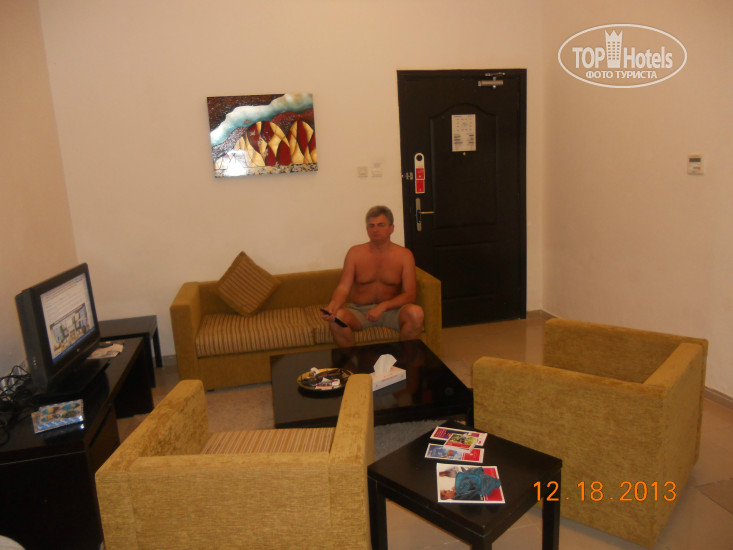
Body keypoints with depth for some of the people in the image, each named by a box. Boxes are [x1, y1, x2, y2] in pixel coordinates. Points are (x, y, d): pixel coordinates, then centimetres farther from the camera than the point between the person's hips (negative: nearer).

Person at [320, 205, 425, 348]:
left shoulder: (404, 255, -1)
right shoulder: (355, 253, 0)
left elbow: (410, 294, -7)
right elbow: (343, 287, -8)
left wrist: (383, 306, -24)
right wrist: (333, 305, -31)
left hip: (390, 311, 0)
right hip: (358, 311, 0)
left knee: (416, 313, -31)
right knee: (336, 317, -32)